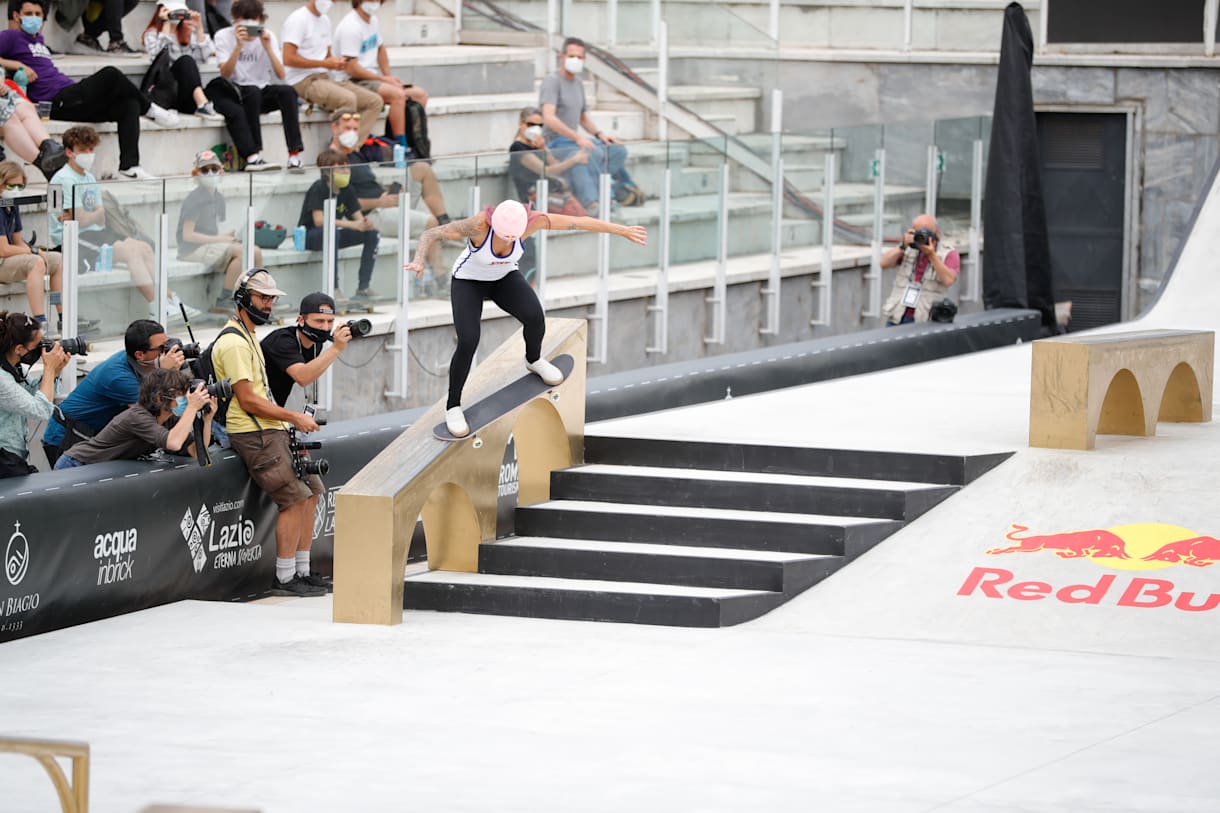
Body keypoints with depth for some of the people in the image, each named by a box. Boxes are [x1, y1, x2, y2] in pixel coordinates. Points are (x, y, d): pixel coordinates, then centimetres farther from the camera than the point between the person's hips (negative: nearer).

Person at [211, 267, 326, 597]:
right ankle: (285, 579, -9)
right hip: (253, 434, -10)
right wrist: (294, 418, -14)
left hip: (273, 431, 10)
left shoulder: (249, 337, 21)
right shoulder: (233, 342, -13)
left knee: (309, 493, 7)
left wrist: (291, 422, 15)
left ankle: (301, 571, 12)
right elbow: (248, 400, -18)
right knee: (294, 499, -14)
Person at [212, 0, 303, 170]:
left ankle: (294, 154, -32)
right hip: (234, 93, -2)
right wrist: (239, 46, -29)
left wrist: (268, 48, -20)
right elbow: (225, 74, -19)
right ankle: (253, 155, -38)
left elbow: (281, 75, -9)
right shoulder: (224, 36, -6)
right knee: (253, 92, -35)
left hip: (262, 94, 2)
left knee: (288, 92, -27)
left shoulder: (268, 36, 1)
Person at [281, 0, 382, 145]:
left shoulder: (325, 20, 18)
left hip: (325, 78, 9)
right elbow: (288, 59, -17)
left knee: (374, 101, -5)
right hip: (304, 81, -9)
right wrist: (324, 64, -15)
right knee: (348, 98, -33)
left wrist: (337, 62, 0)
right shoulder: (298, 19, -9)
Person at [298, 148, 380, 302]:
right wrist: (351, 224, -38)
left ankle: (363, 288, -7)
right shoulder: (319, 188, -19)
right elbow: (318, 220, -32)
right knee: (332, 230, -40)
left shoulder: (346, 190, 2)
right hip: (308, 236, -7)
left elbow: (359, 217, -1)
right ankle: (334, 289, -37)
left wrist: (366, 224, -28)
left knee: (373, 233, -8)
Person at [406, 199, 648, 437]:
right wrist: (418, 261, -57)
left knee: (535, 319, -22)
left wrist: (624, 230, -20)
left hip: (503, 278, 3)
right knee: (468, 342, -23)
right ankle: (453, 406, 0)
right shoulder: (478, 224, -39)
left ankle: (533, 359, 13)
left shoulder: (528, 220, -32)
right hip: (468, 282, -3)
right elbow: (428, 235, -36)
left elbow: (580, 222, -24)